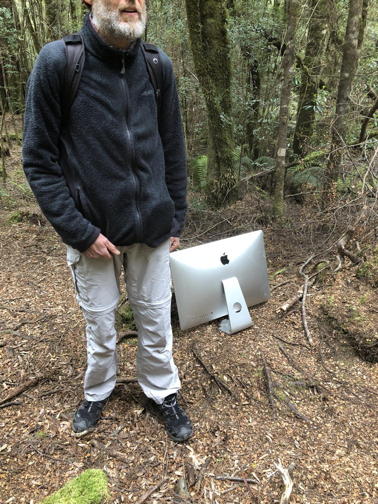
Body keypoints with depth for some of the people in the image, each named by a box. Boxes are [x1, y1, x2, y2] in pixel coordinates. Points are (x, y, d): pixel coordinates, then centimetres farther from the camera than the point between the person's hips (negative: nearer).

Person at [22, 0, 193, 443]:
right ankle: (97, 393, 42)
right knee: (100, 323, 15)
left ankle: (162, 393, 38)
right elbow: (38, 160, -9)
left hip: (152, 228, 3)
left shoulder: (158, 66, 0)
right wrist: (80, 232, -13)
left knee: (156, 320, 14)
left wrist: (175, 219, 6)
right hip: (92, 230, -2)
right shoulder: (57, 62, -10)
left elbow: (173, 151, 7)